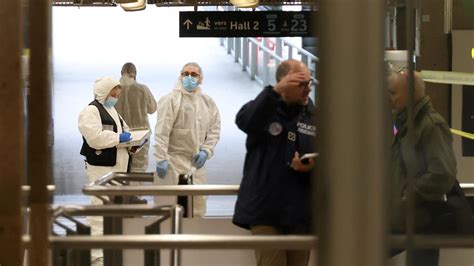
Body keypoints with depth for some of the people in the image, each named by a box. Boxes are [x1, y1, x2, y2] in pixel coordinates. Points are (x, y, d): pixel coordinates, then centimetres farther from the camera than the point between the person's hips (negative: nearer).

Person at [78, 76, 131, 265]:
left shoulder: (111, 110, 19)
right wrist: (118, 137, -18)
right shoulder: (91, 111, -12)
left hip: (116, 167, 10)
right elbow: (95, 138, -25)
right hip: (101, 168, -10)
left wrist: (133, 138, 8)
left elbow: (122, 130, 29)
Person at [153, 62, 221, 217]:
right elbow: (162, 132, -12)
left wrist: (206, 151, -1)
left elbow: (214, 130, 14)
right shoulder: (171, 100, -8)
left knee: (198, 203, 9)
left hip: (196, 161, 5)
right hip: (174, 159, -5)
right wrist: (161, 159, -18)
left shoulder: (208, 103, 9)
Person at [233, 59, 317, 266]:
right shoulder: (264, 110, 0)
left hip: (300, 213, 4)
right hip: (265, 211, -4)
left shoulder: (314, 118, 8)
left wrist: (312, 168, -16)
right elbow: (244, 121, -25)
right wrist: (275, 92, -36)